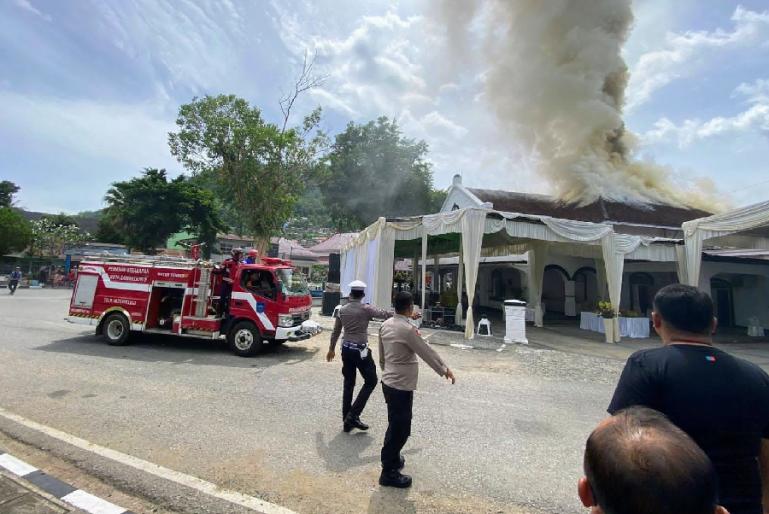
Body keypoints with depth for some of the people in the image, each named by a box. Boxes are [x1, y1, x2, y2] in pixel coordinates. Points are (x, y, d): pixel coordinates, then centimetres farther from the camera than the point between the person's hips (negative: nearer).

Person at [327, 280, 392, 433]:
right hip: (360, 350, -6)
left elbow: (335, 331, 13)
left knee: (348, 384, 15)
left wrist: (331, 349, 26)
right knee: (371, 381, 8)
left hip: (346, 349, 7)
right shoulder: (365, 309, -11)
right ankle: (353, 415, 3)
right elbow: (384, 314, -12)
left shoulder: (342, 310, 6)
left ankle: (347, 421, 21)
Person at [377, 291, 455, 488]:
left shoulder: (386, 325, 2)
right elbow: (427, 352, -15)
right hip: (401, 386, -8)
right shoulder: (408, 329, -23)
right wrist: (445, 370, -2)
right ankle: (389, 472, 20)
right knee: (400, 428, 7)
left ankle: (392, 458, 42)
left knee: (395, 425, 24)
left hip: (389, 382, 8)